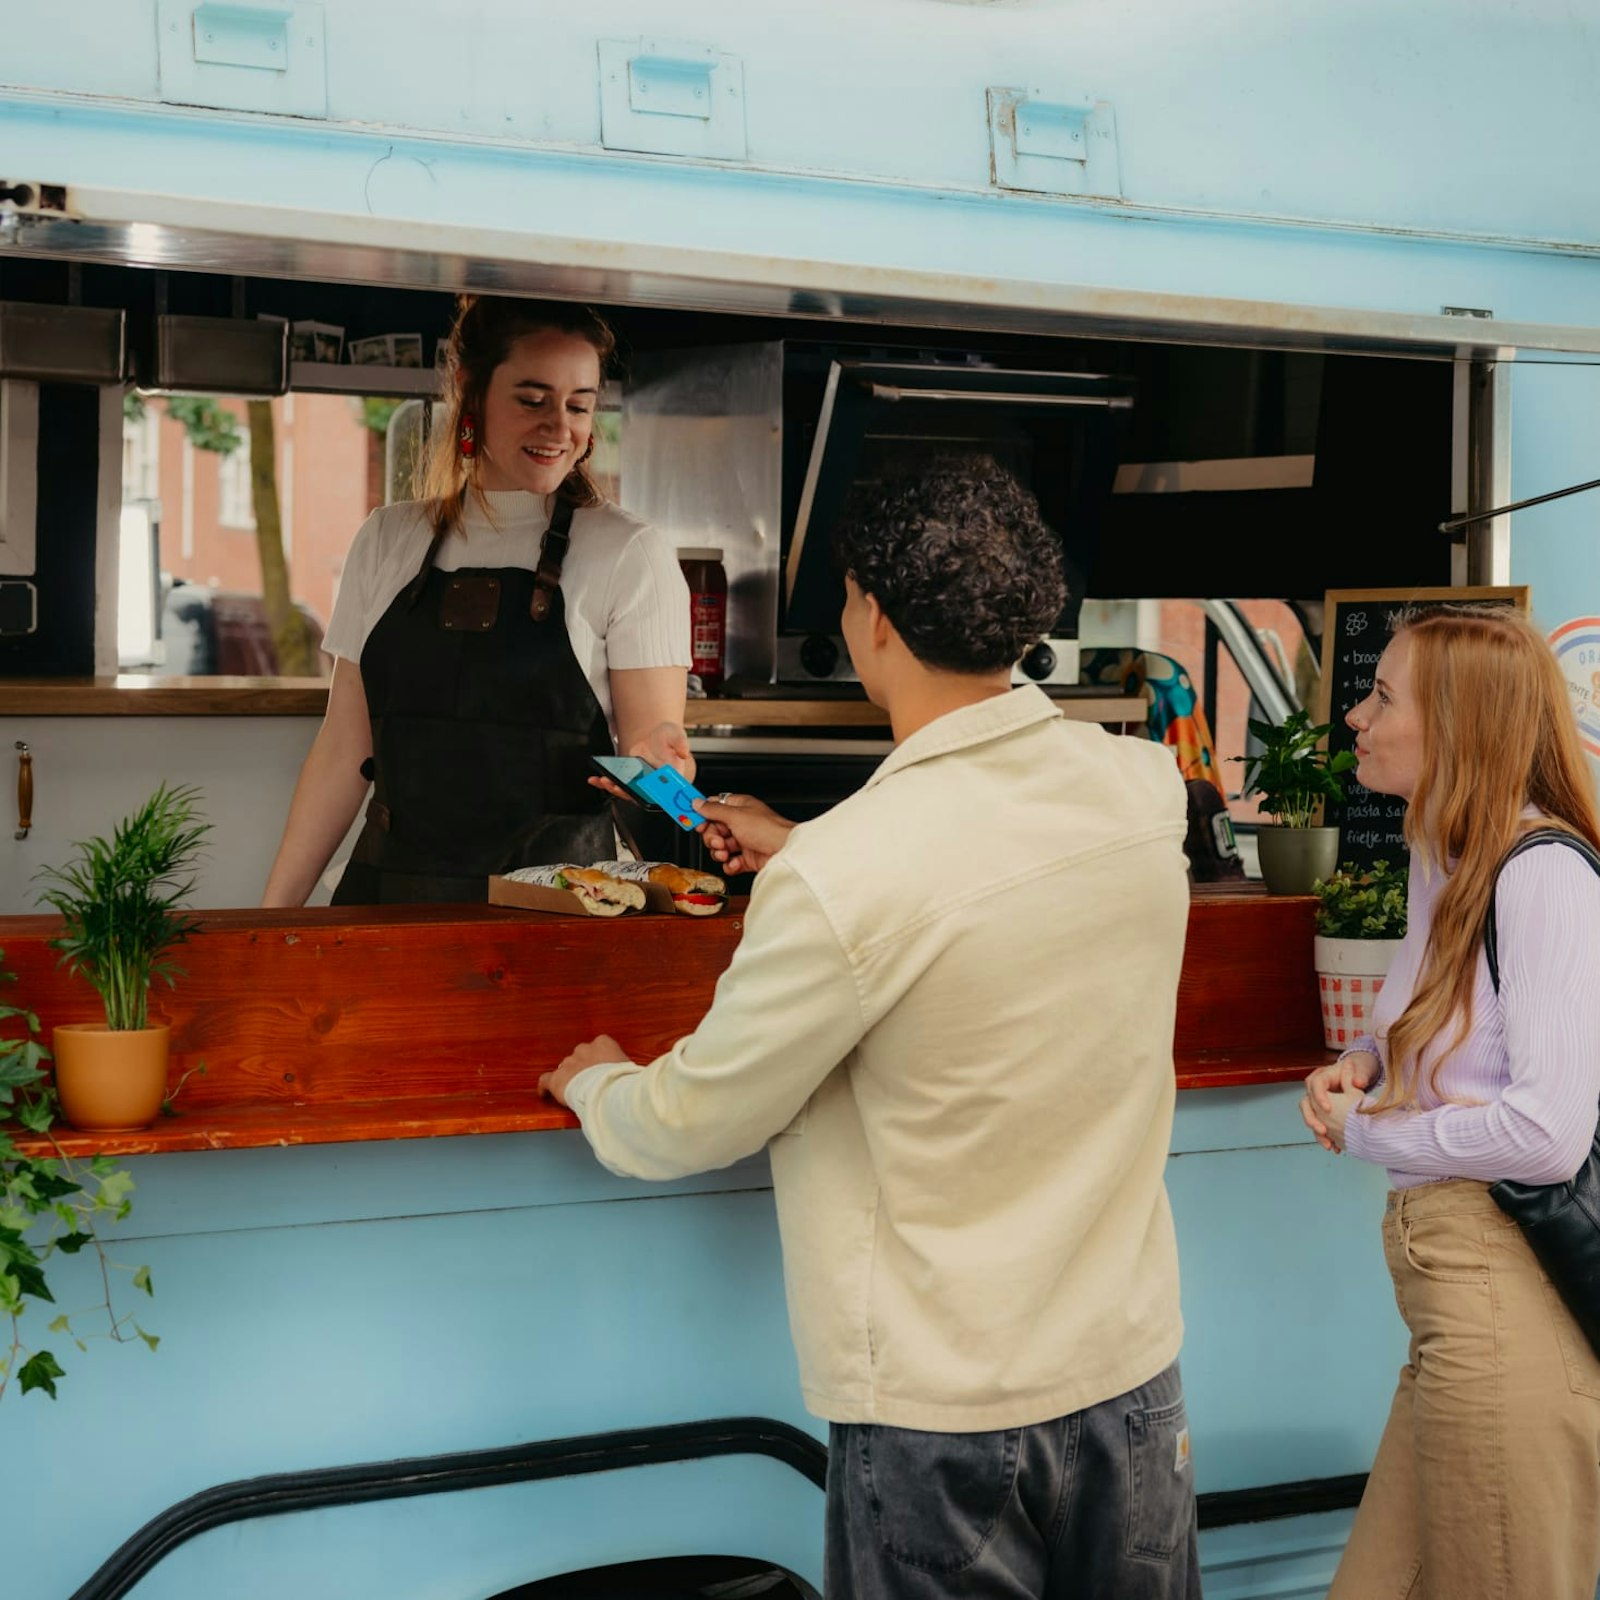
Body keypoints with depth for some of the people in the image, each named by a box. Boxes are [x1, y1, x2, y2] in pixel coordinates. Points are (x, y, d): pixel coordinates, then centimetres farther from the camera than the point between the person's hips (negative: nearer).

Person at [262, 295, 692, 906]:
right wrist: (276, 910, 5)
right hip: (390, 892, 3)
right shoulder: (387, 541, 10)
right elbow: (345, 746, 11)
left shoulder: (630, 553, -1)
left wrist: (657, 755, -30)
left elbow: (651, 730, -6)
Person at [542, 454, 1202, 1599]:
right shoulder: (1148, 788, -6)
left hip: (943, 1410, -5)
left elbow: (691, 1127, -9)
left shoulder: (841, 878, -24)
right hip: (1134, 1367, 6)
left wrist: (596, 1083, 12)